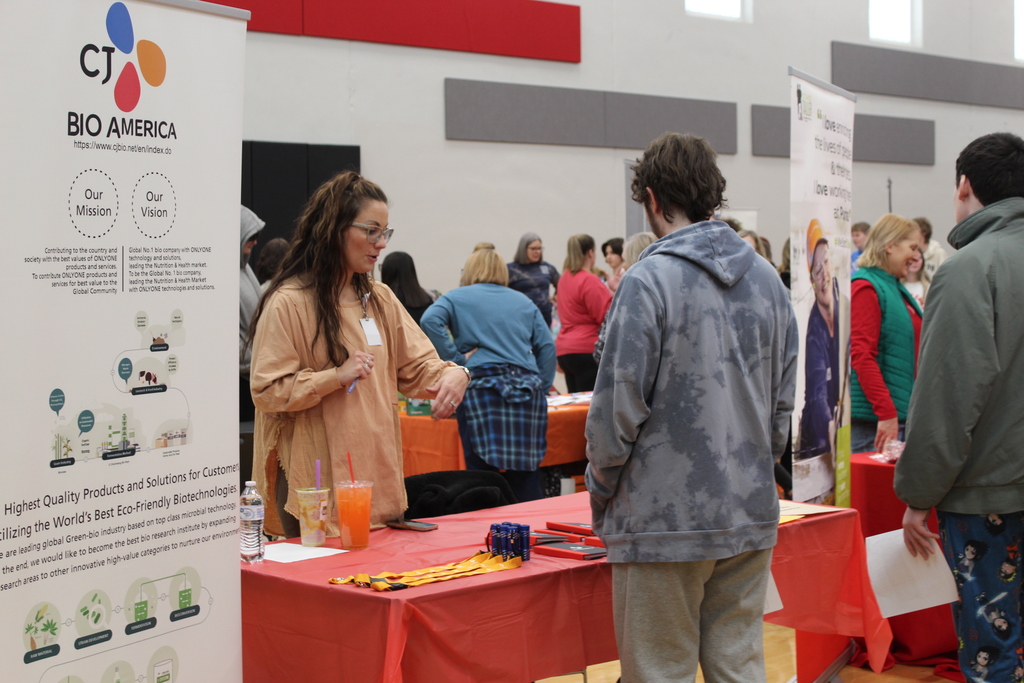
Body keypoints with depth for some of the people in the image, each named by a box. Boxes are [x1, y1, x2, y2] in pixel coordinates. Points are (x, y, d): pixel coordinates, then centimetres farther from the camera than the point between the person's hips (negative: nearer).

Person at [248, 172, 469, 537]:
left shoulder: (380, 299, 12)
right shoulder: (288, 304, -10)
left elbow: (417, 366, 11)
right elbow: (267, 391, -12)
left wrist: (452, 374, -10)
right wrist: (337, 376, -20)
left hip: (379, 476, 6)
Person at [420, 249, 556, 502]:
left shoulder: (458, 298, 12)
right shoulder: (523, 301, 21)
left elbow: (430, 321, -8)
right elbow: (546, 346, 13)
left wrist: (456, 358, -4)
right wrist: (542, 387, 15)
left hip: (482, 385, -3)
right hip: (528, 390, 3)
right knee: (527, 474, 5)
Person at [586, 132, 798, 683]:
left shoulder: (648, 282, -13)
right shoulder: (768, 279, 8)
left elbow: (619, 409, -13)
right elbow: (785, 403, 12)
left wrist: (601, 494, 1)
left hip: (664, 520, -6)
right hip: (751, 515, 6)